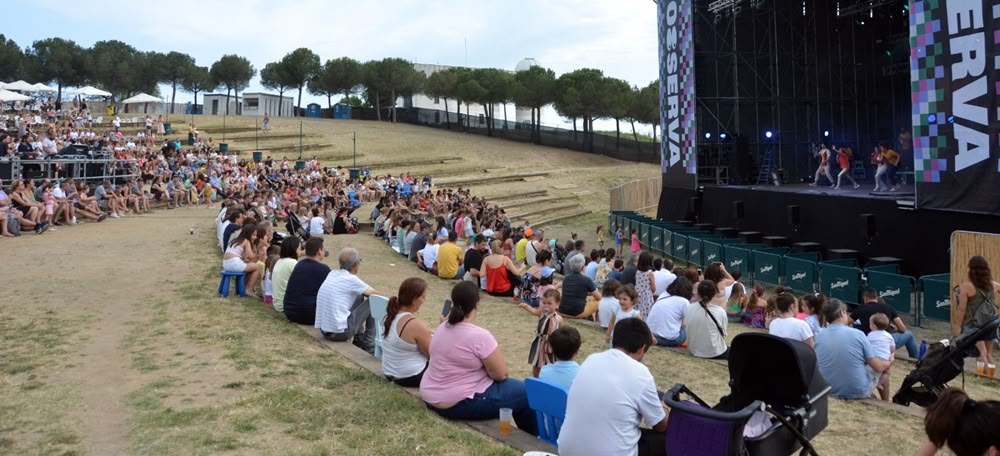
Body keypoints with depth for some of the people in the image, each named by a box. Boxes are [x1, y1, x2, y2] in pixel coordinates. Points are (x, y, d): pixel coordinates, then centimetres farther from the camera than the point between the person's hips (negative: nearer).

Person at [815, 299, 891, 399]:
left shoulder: (818, 338, -5)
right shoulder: (857, 334, -14)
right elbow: (878, 367, -6)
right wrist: (889, 362, 19)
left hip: (829, 392, 4)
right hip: (858, 392, -4)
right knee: (884, 367, 26)